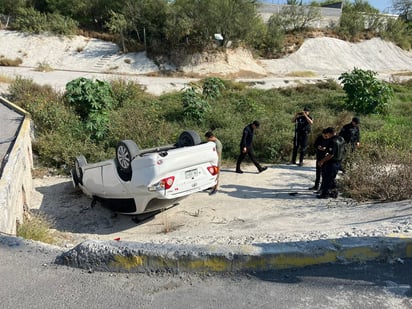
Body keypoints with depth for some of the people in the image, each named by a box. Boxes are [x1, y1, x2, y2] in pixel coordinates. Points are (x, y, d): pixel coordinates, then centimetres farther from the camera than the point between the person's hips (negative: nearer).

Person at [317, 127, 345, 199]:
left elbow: (331, 154, -27)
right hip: (338, 162, 9)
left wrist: (322, 161, -19)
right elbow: (343, 151, 15)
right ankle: (334, 192, 25)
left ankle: (325, 193, 7)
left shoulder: (333, 141, -23)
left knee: (327, 178, 1)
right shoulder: (341, 139, 7)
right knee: (332, 178, 20)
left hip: (331, 162, -9)